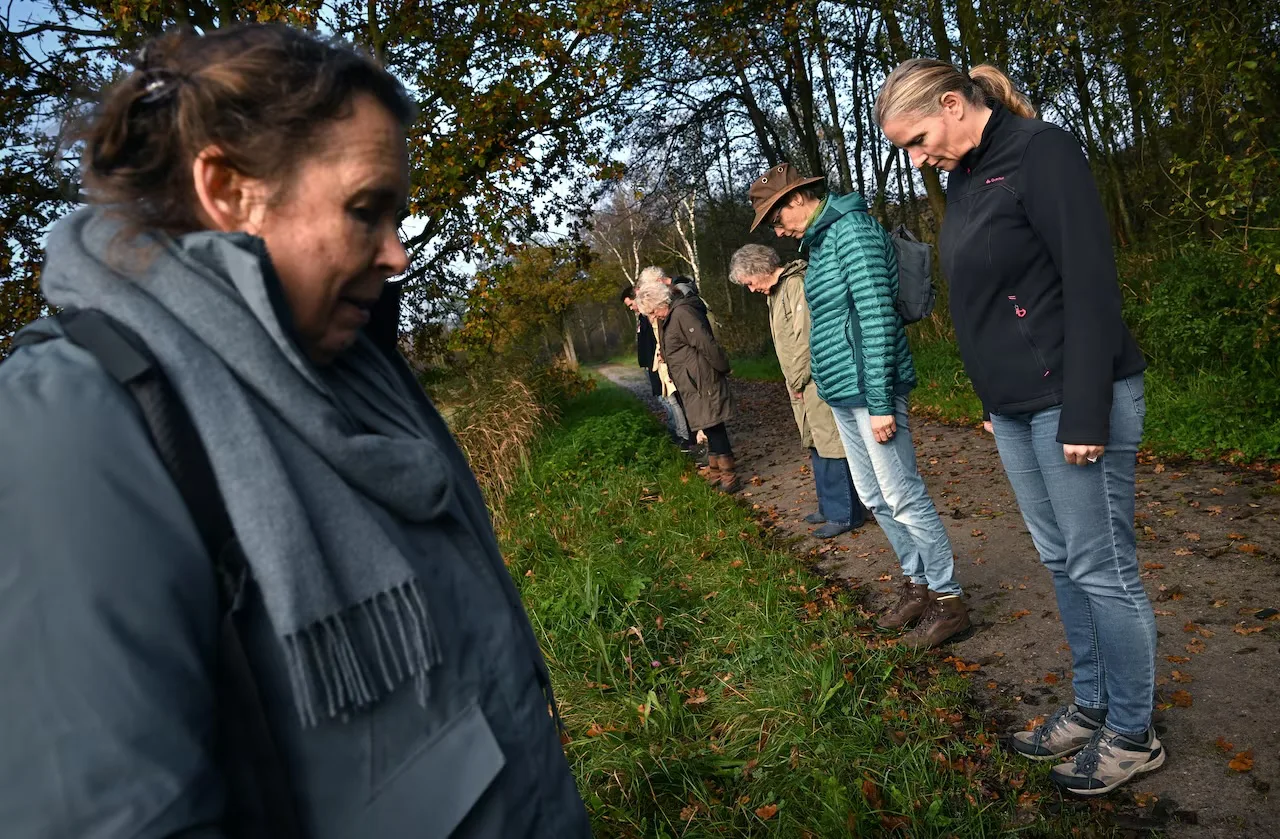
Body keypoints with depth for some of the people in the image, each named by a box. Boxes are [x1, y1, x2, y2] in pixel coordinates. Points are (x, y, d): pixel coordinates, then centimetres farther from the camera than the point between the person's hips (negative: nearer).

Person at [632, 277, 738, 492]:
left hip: (704, 384, -10)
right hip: (694, 386, 10)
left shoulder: (682, 314, -18)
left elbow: (707, 345, -21)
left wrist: (722, 369, -13)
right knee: (710, 428, 14)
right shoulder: (668, 319, 14)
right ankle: (715, 471, 23)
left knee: (713, 428, -6)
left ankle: (728, 475, 2)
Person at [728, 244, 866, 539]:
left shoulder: (796, 285, -14)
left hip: (817, 381, -10)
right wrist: (796, 383, 12)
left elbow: (805, 338, -19)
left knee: (830, 444, -4)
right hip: (804, 383, 10)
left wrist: (798, 381, -12)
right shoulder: (777, 291, 16)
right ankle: (831, 507, 27)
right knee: (817, 445, 16)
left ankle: (846, 514, 4)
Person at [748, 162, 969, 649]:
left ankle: (948, 600, 11)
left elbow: (877, 317, -19)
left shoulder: (852, 230, -12)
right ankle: (918, 584, 30)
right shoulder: (820, 241, 16)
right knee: (874, 496, 16)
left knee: (903, 497, -3)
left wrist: (880, 403, -21)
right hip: (842, 392, 10)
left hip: (869, 389, -10)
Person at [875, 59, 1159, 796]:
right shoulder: (965, 179, 13)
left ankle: (1133, 734, 19)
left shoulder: (1041, 152, -11)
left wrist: (1085, 414, -19)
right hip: (1015, 407, 8)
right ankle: (1092, 708, 29)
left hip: (1070, 400, -8)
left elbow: (1091, 285, -17)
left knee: (1102, 568, 2)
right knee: (1063, 563, 15)